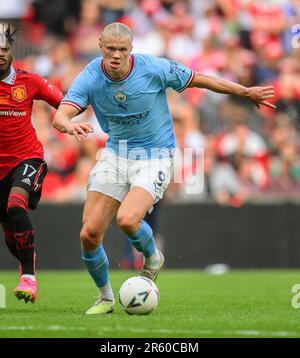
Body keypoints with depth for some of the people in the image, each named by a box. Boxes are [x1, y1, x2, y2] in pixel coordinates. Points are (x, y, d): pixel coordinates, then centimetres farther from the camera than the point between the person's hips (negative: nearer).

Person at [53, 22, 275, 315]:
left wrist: (247, 93, 4)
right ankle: (105, 298, 19)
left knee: (127, 220, -28)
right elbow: (59, 117, -24)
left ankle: (152, 258, 8)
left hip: (154, 156, -3)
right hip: (115, 155, 3)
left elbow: (199, 80, -3)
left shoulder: (154, 69, -17)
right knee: (89, 234, -6)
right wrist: (69, 126, -50)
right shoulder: (89, 78, -13)